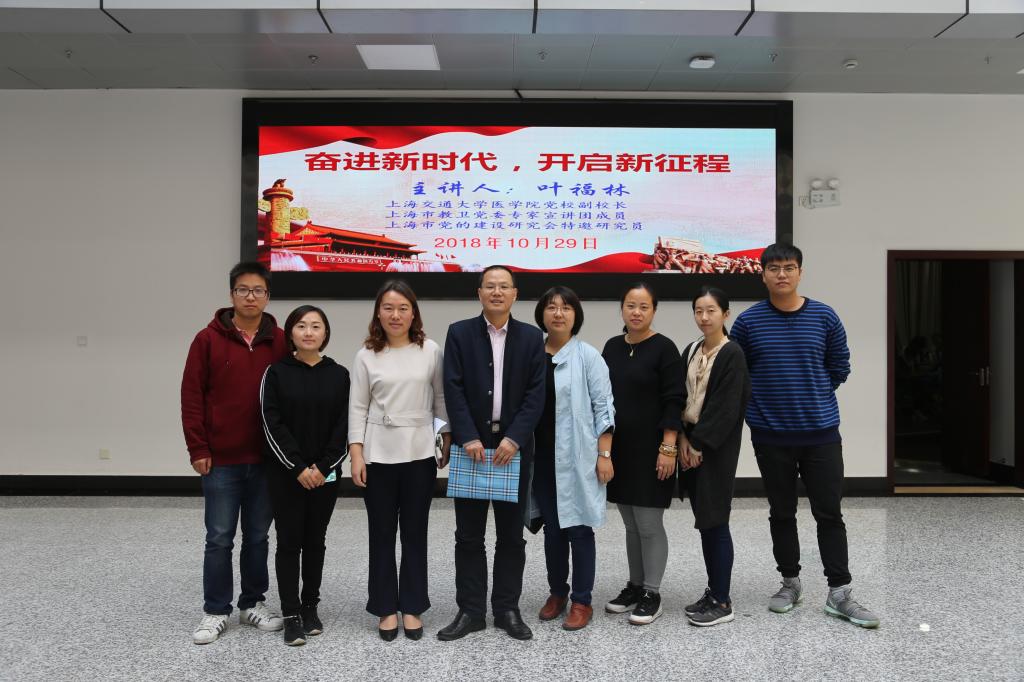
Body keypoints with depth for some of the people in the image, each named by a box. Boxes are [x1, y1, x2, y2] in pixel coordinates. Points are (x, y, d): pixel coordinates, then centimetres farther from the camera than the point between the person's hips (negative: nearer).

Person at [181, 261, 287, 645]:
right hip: (221, 460, -2)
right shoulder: (208, 339, -2)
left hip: (267, 459, 2)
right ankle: (216, 612, 19)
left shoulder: (281, 343, 2)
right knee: (219, 538, 6)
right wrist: (197, 449, -7)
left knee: (257, 537, 13)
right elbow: (191, 396, -3)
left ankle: (253, 604, 27)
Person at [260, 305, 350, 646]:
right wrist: (298, 468, -14)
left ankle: (310, 607, 25)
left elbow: (343, 426, -1)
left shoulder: (339, 375, 2)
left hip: (325, 474, 2)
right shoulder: (276, 373, -2)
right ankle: (291, 614, 11)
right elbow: (273, 425, -8)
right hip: (284, 473, -1)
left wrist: (323, 467, -11)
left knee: (315, 541, 11)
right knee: (289, 541, 2)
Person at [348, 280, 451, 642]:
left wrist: (448, 439, 4)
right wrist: (356, 455, -5)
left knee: (415, 533, 9)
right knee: (382, 534, 8)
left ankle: (412, 607, 22)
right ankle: (387, 608, 21)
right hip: (379, 456, 0)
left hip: (419, 454, 0)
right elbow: (358, 408, 1)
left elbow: (441, 398, 7)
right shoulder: (366, 355, 0)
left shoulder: (430, 351, 0)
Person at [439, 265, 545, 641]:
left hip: (514, 446, 1)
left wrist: (514, 438, -13)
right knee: (469, 535, 6)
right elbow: (453, 389, -5)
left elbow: (536, 393, -2)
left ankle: (507, 609, 21)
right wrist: (469, 438, -14)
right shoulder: (459, 333, 2)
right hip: (471, 445, 0)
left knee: (512, 535, 9)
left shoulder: (531, 337, 4)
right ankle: (470, 610, 18)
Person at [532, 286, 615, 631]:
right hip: (542, 456, 3)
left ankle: (581, 601, 15)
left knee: (579, 527, 2)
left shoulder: (587, 356, -5)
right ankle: (557, 592, 29)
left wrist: (604, 454, -10)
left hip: (577, 457, -3)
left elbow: (603, 407, -5)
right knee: (552, 527, 12)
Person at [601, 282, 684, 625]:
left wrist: (668, 448, -17)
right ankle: (635, 586, 26)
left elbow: (673, 403, -11)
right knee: (631, 525, 14)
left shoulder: (664, 348, -8)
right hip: (619, 449, 6)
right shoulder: (612, 347, 9)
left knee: (650, 524, 0)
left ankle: (652, 594, 13)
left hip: (650, 449, -6)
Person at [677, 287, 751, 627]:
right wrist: (682, 438, -3)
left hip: (716, 448, -7)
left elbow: (726, 408, -16)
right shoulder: (691, 351, 10)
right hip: (691, 444, 7)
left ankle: (722, 602, 9)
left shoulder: (732, 354, -11)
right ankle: (714, 590, 25)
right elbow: (682, 398, 9)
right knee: (704, 521, 13)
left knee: (714, 522, -2)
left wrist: (700, 444, -14)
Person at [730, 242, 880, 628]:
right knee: (782, 513, 12)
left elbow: (839, 367, 8)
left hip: (821, 432, 0)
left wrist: (812, 396, 8)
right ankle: (790, 583, 28)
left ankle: (839, 593, 16)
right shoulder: (748, 321, -4)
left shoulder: (824, 317, -1)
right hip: (771, 435, 0)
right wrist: (765, 399, 3)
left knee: (829, 513, 4)